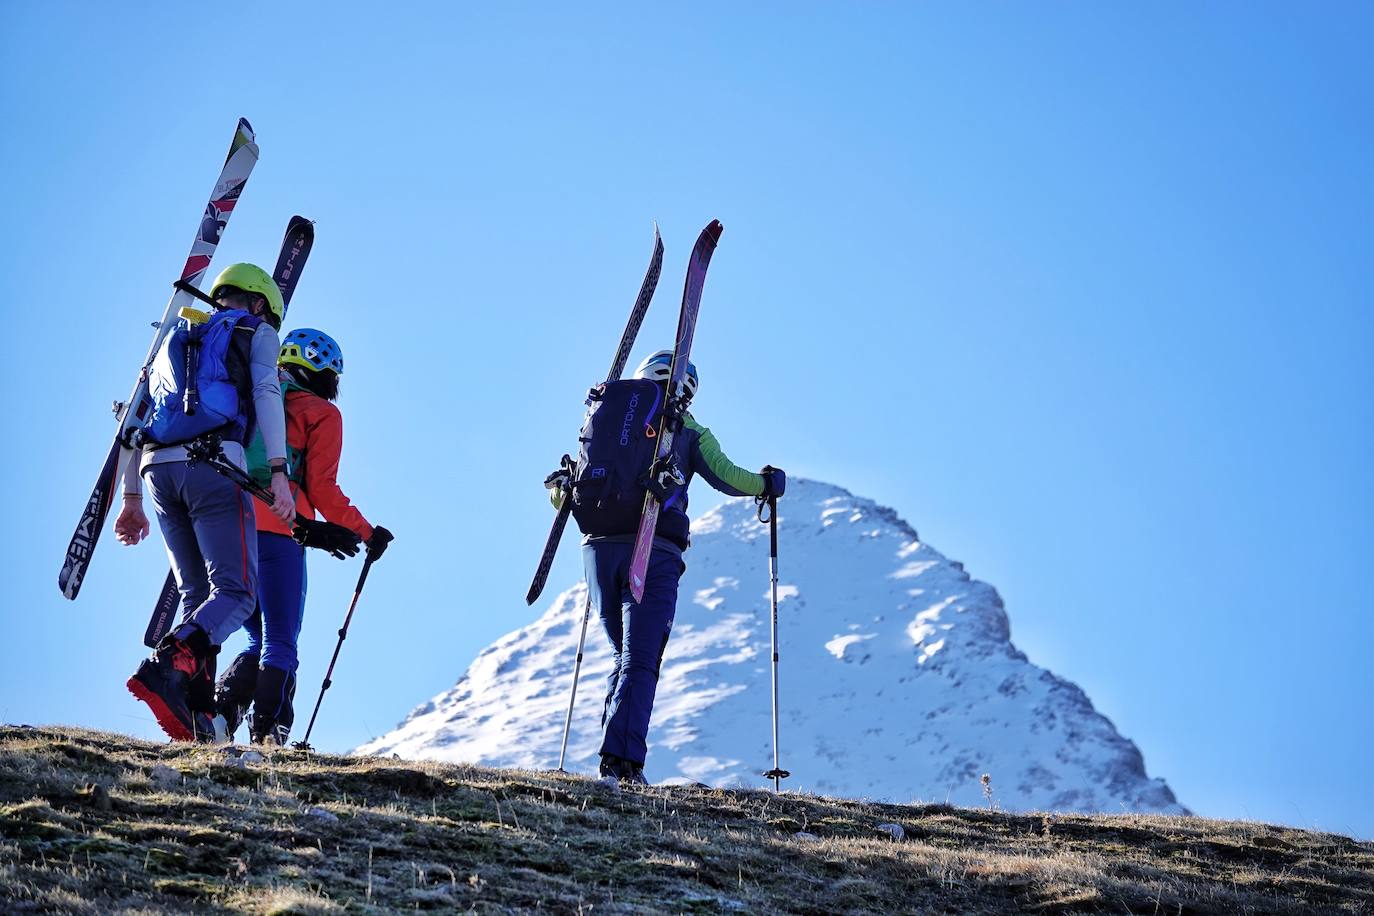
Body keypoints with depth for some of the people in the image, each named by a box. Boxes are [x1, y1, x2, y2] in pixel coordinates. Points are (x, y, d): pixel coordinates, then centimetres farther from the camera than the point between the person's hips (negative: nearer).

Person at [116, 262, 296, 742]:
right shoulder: (257, 332, 16)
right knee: (236, 592, -9)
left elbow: (139, 419, 25)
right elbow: (265, 394, -2)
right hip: (213, 463, -6)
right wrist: (278, 472, -11)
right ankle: (167, 666, -34)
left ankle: (197, 715, -5)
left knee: (197, 595, 10)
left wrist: (131, 499, 25)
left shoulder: (177, 340, 32)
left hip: (157, 468, 6)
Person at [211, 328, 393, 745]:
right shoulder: (322, 413, 5)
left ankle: (219, 709, -4)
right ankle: (268, 732, -12)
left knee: (260, 641, 15)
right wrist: (365, 533, 5)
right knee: (281, 645, -2)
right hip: (277, 534, -6)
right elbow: (322, 488, -4)